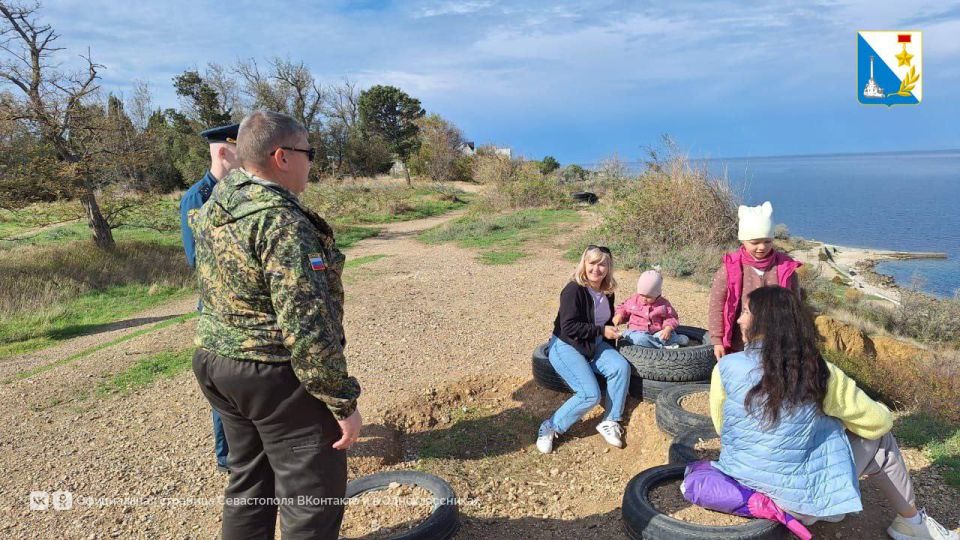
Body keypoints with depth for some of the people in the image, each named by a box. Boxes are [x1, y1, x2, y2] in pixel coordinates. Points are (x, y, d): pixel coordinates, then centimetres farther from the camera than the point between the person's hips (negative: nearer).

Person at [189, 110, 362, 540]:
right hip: (277, 376, -9)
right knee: (313, 498, 6)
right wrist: (342, 401, -21)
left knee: (249, 482, 24)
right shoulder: (280, 220, -23)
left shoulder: (211, 209, 3)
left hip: (217, 364, 10)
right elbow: (307, 325, -26)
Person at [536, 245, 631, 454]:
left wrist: (612, 332, 5)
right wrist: (601, 331, -21)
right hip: (566, 345, -7)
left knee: (621, 366, -20)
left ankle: (609, 422, -6)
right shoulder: (574, 290, -19)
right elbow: (569, 327, -23)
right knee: (590, 394, -23)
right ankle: (551, 427, -7)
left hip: (595, 344, 7)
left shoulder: (607, 292, 5)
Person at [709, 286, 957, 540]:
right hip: (796, 502, -3)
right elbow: (880, 420, 0)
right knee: (880, 441, 18)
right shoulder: (819, 374, -15)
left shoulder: (726, 368, -14)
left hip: (737, 488, 3)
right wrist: (841, 418, 21)